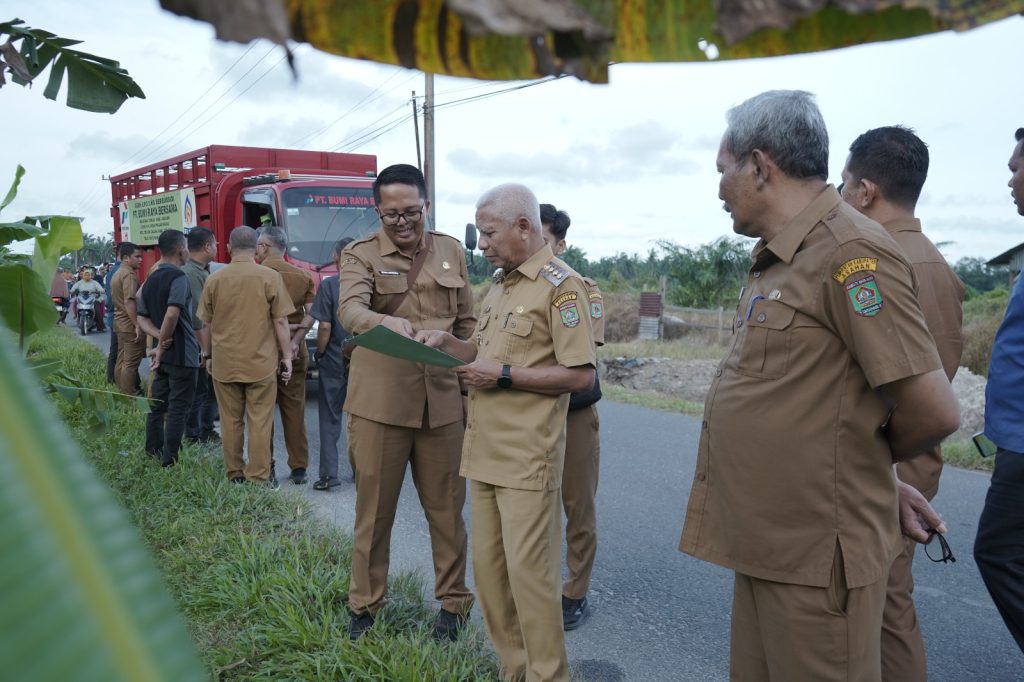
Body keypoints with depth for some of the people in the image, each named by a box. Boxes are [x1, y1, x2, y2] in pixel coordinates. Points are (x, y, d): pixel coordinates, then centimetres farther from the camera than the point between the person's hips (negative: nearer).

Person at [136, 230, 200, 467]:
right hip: (182, 354, -8)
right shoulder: (178, 276, -14)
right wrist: (162, 345, -16)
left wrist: (160, 338, -5)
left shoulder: (150, 280, 13)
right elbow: (172, 314, -26)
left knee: (157, 406, 15)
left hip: (162, 355, 8)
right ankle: (169, 462, 1)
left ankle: (152, 456, 24)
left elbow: (142, 319, 11)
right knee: (178, 409, -2)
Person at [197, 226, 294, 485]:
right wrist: (286, 356, 4)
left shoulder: (215, 279, 1)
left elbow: (206, 323, 8)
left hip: (224, 363, 2)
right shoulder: (270, 277, -6)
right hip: (261, 363, -2)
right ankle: (258, 479, 6)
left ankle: (234, 476, 21)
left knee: (231, 421, 11)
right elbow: (281, 321, -5)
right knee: (260, 422, 3)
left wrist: (208, 355, 21)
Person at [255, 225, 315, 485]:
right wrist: (295, 341, -10)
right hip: (293, 352, 3)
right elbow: (311, 315, -3)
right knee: (294, 410, 8)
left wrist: (283, 327, -5)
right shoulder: (303, 277, 4)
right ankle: (299, 468, 10)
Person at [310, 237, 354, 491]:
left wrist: (320, 354, 2)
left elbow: (325, 326, -12)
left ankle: (329, 474, 5)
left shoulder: (328, 284, -10)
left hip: (334, 360, -3)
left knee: (330, 419, 6)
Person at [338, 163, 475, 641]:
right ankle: (365, 605, 28)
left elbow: (467, 324, 15)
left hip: (442, 399, 2)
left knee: (446, 507, 11)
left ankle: (453, 600, 30)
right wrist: (388, 323, -41)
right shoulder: (360, 254, 0)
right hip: (379, 400, -2)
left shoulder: (451, 251, 10)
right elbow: (349, 309, -20)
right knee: (374, 509, 9)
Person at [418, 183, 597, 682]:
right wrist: (447, 343, 7)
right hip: (484, 450, 8)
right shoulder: (500, 283, 16)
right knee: (488, 566, 13)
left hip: (527, 456, -8)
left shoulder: (560, 285, -10)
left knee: (528, 569, -1)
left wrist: (505, 376, -16)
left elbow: (580, 375, -15)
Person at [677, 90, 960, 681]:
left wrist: (864, 457, -2)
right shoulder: (777, 260, 11)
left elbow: (935, 411, -19)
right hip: (766, 540, 9)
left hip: (816, 551, -8)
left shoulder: (851, 252, -17)